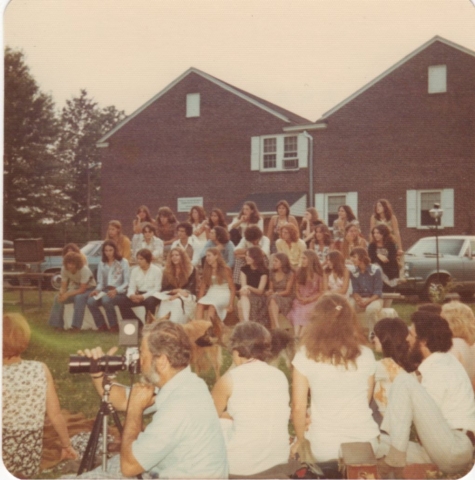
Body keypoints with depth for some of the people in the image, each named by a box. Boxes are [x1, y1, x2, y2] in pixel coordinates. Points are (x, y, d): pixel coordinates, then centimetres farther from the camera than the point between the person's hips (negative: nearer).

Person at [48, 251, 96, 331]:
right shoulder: (64, 269, -15)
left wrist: (67, 294, -38)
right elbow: (63, 286, -11)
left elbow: (82, 289, -29)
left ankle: (76, 326, -29)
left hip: (88, 289, -5)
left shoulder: (84, 270, -30)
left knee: (79, 298, -37)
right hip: (75, 288, 5)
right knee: (58, 298, -19)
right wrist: (61, 293, -34)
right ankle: (58, 324, -10)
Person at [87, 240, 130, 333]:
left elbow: (127, 282, -5)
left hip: (120, 292, -4)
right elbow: (100, 282, 14)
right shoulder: (102, 264, 16)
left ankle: (114, 326, -14)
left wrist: (116, 291, -20)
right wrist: (97, 290, -8)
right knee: (91, 301, -26)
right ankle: (101, 325, -6)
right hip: (106, 291, 4)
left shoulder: (123, 262, 1)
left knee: (106, 300, -36)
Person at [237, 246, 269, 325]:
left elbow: (260, 291, -9)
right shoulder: (244, 269, 9)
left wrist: (248, 287, -26)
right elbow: (243, 286, -1)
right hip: (247, 296, 3)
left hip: (259, 298, -3)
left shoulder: (264, 271, -3)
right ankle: (245, 322, -49)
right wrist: (244, 289, -26)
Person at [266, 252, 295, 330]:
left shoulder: (290, 274, -2)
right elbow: (271, 289, 12)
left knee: (273, 299, -35)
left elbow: (287, 291, -5)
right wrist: (269, 292, -12)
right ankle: (277, 328, -48)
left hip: (287, 299, -3)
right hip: (275, 297, 3)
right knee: (272, 299, -34)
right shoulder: (272, 274, 13)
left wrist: (275, 294, -18)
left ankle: (275, 328, -44)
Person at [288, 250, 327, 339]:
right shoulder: (299, 272, 12)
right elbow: (297, 290, 14)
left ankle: (300, 336, -39)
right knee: (297, 312, -29)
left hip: (314, 301, -2)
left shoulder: (319, 274, 0)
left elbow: (323, 292, 0)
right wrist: (300, 298, -7)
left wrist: (309, 299, -12)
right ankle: (296, 336, -44)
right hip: (301, 300, 2)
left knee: (305, 311, -31)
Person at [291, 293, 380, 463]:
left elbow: (298, 407, -8)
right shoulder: (365, 354, -4)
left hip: (323, 446, -2)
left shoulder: (305, 356, -11)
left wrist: (299, 440, 8)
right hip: (365, 441, 3)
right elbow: (366, 401, 7)